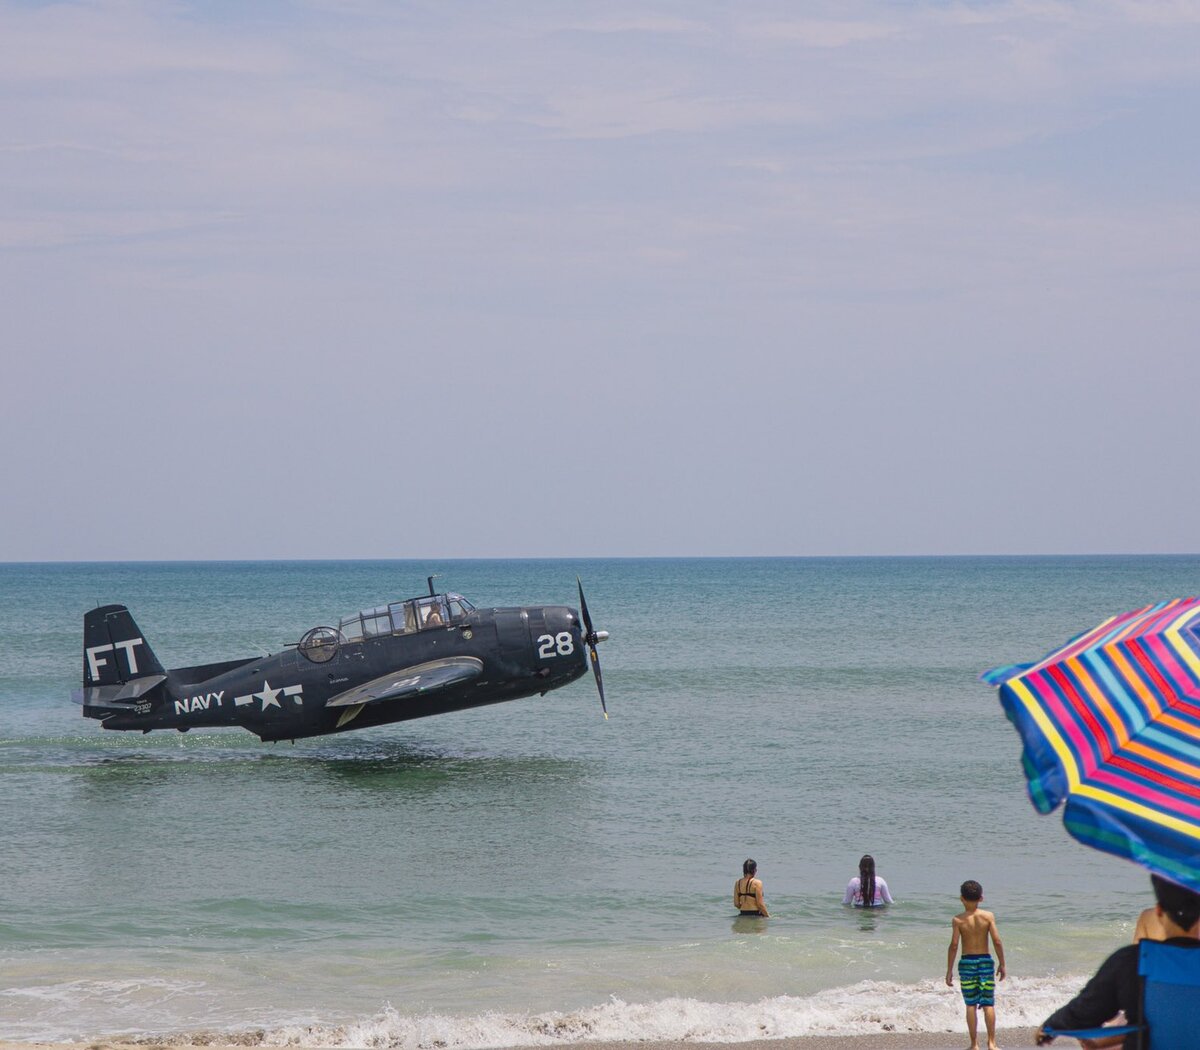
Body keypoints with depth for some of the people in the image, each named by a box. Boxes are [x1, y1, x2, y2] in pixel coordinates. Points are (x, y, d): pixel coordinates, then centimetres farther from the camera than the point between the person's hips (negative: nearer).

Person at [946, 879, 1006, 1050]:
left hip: (967, 962, -1)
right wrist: (1002, 964, 4)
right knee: (988, 1004, 7)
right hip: (985, 960, 1)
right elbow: (997, 942, -7)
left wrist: (949, 971, -3)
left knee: (971, 1005, 6)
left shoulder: (958, 920, -7)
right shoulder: (988, 916, -4)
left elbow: (954, 946, -9)